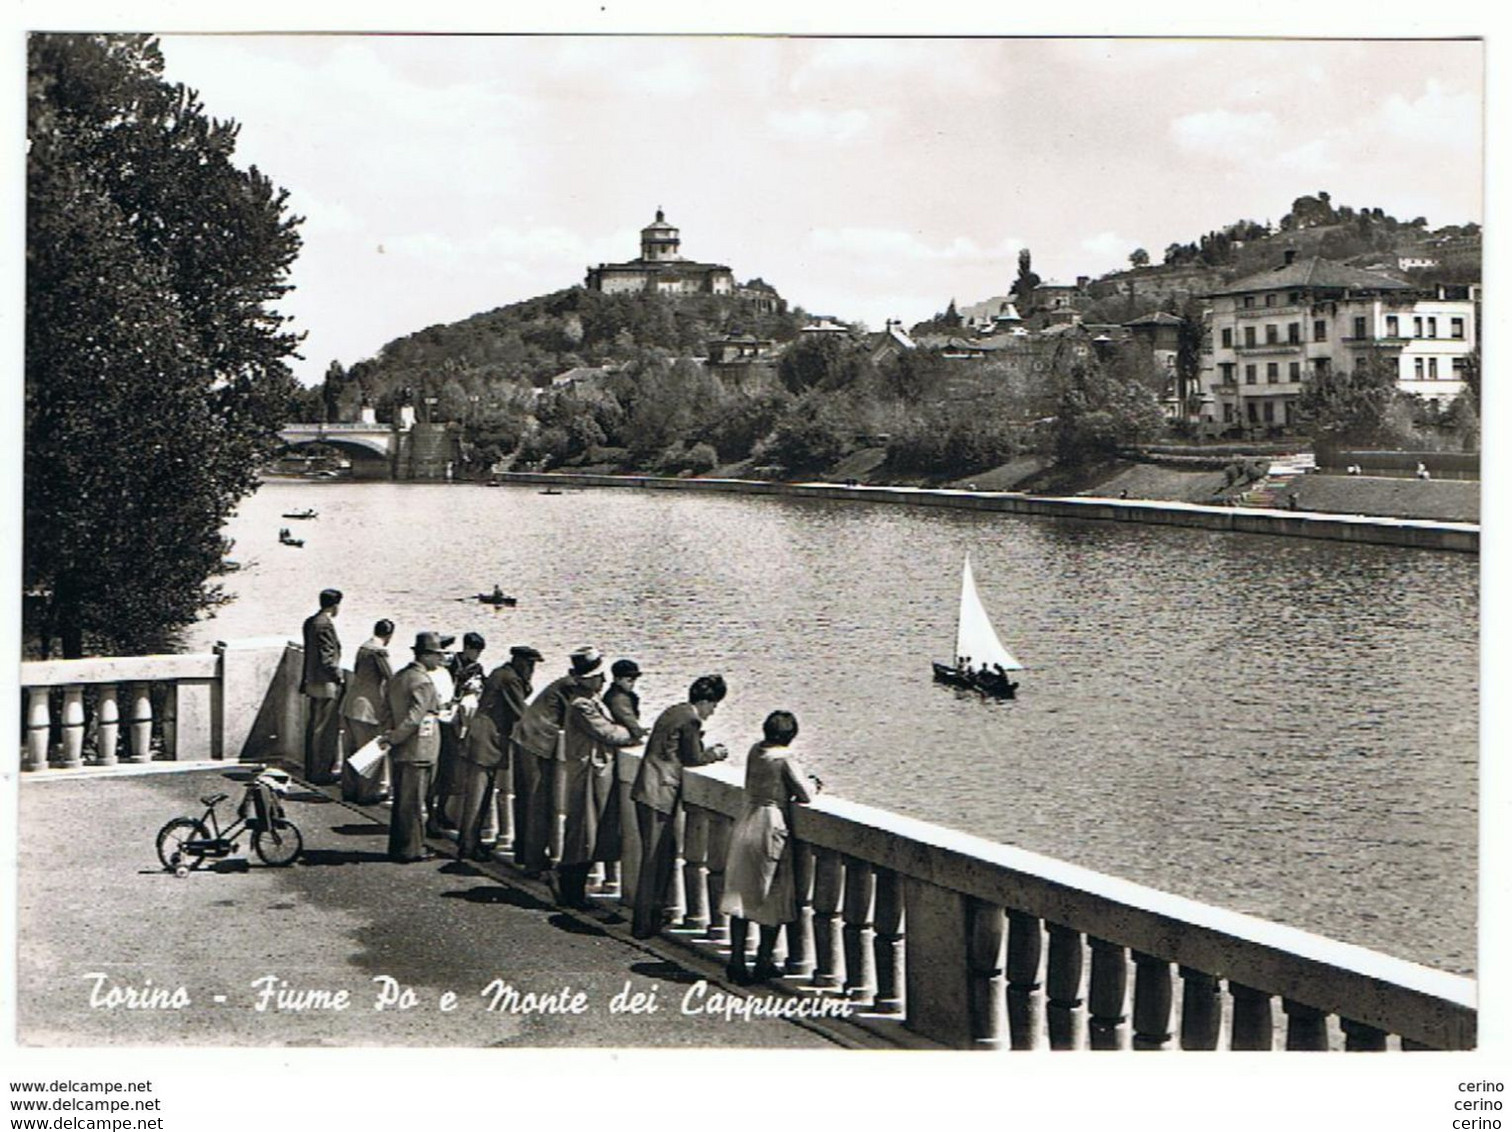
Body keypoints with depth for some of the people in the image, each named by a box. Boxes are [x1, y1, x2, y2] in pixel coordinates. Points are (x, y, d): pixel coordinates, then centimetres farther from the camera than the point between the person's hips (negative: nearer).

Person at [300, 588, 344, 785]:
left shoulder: (310, 622, 10)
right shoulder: (325, 625, -19)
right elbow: (327, 659, -22)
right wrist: (340, 678, -13)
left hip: (312, 682, 10)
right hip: (326, 685, -10)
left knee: (313, 728, 15)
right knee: (326, 729, -3)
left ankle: (311, 770, 22)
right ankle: (322, 772, 1)